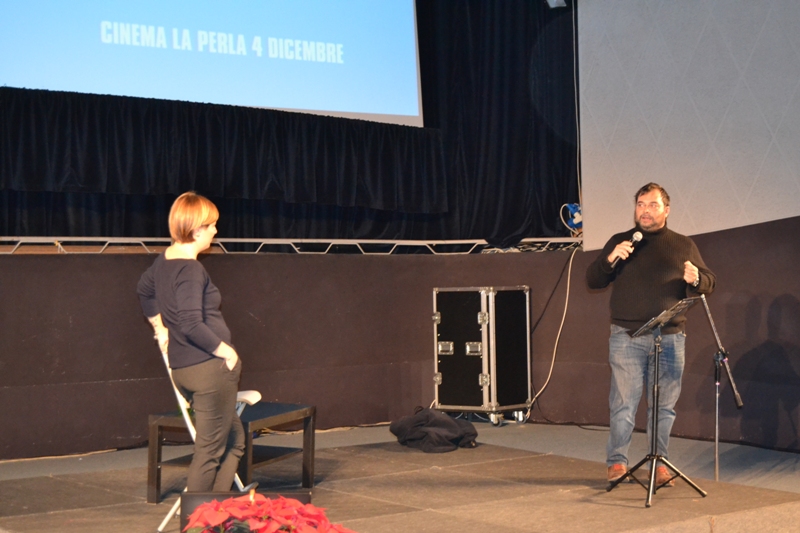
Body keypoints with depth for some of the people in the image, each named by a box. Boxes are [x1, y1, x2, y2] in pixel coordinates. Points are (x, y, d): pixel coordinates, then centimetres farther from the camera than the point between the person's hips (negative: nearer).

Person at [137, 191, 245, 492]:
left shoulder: (164, 260, 10)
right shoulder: (191, 270, -18)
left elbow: (144, 290, 30)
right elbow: (192, 325, -25)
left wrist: (160, 327, 33)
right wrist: (227, 351, -15)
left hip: (182, 368, 10)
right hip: (211, 367, -10)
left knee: (234, 440, 19)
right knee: (210, 450, 0)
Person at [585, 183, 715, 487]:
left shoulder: (684, 245, 14)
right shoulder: (619, 242, 12)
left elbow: (709, 284, 16)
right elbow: (592, 280, 9)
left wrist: (696, 279, -8)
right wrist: (610, 259, -10)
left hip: (670, 339, 1)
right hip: (627, 338, -1)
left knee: (664, 406, 4)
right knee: (623, 403, -3)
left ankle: (660, 464, 13)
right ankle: (617, 462, 6)